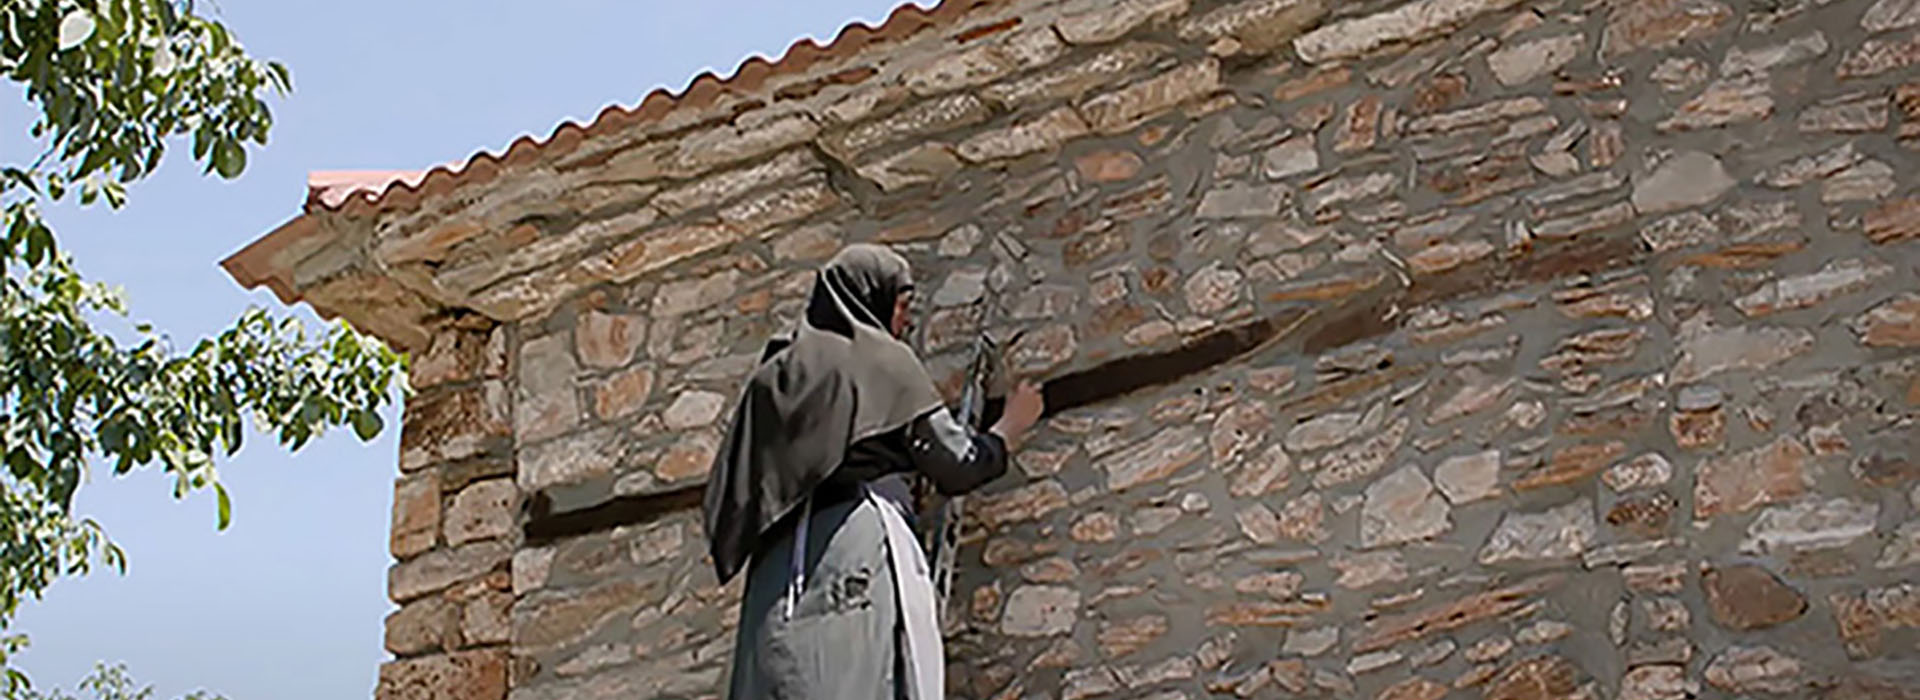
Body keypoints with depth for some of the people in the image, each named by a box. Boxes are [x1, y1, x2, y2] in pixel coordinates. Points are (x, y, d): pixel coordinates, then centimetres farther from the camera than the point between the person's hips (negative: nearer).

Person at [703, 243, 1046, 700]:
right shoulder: (884, 359, 7)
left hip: (781, 565, 6)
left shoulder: (775, 373, 23)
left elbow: (727, 490, 19)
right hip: (864, 543, -6)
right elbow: (955, 463, 7)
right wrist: (1010, 430, 24)